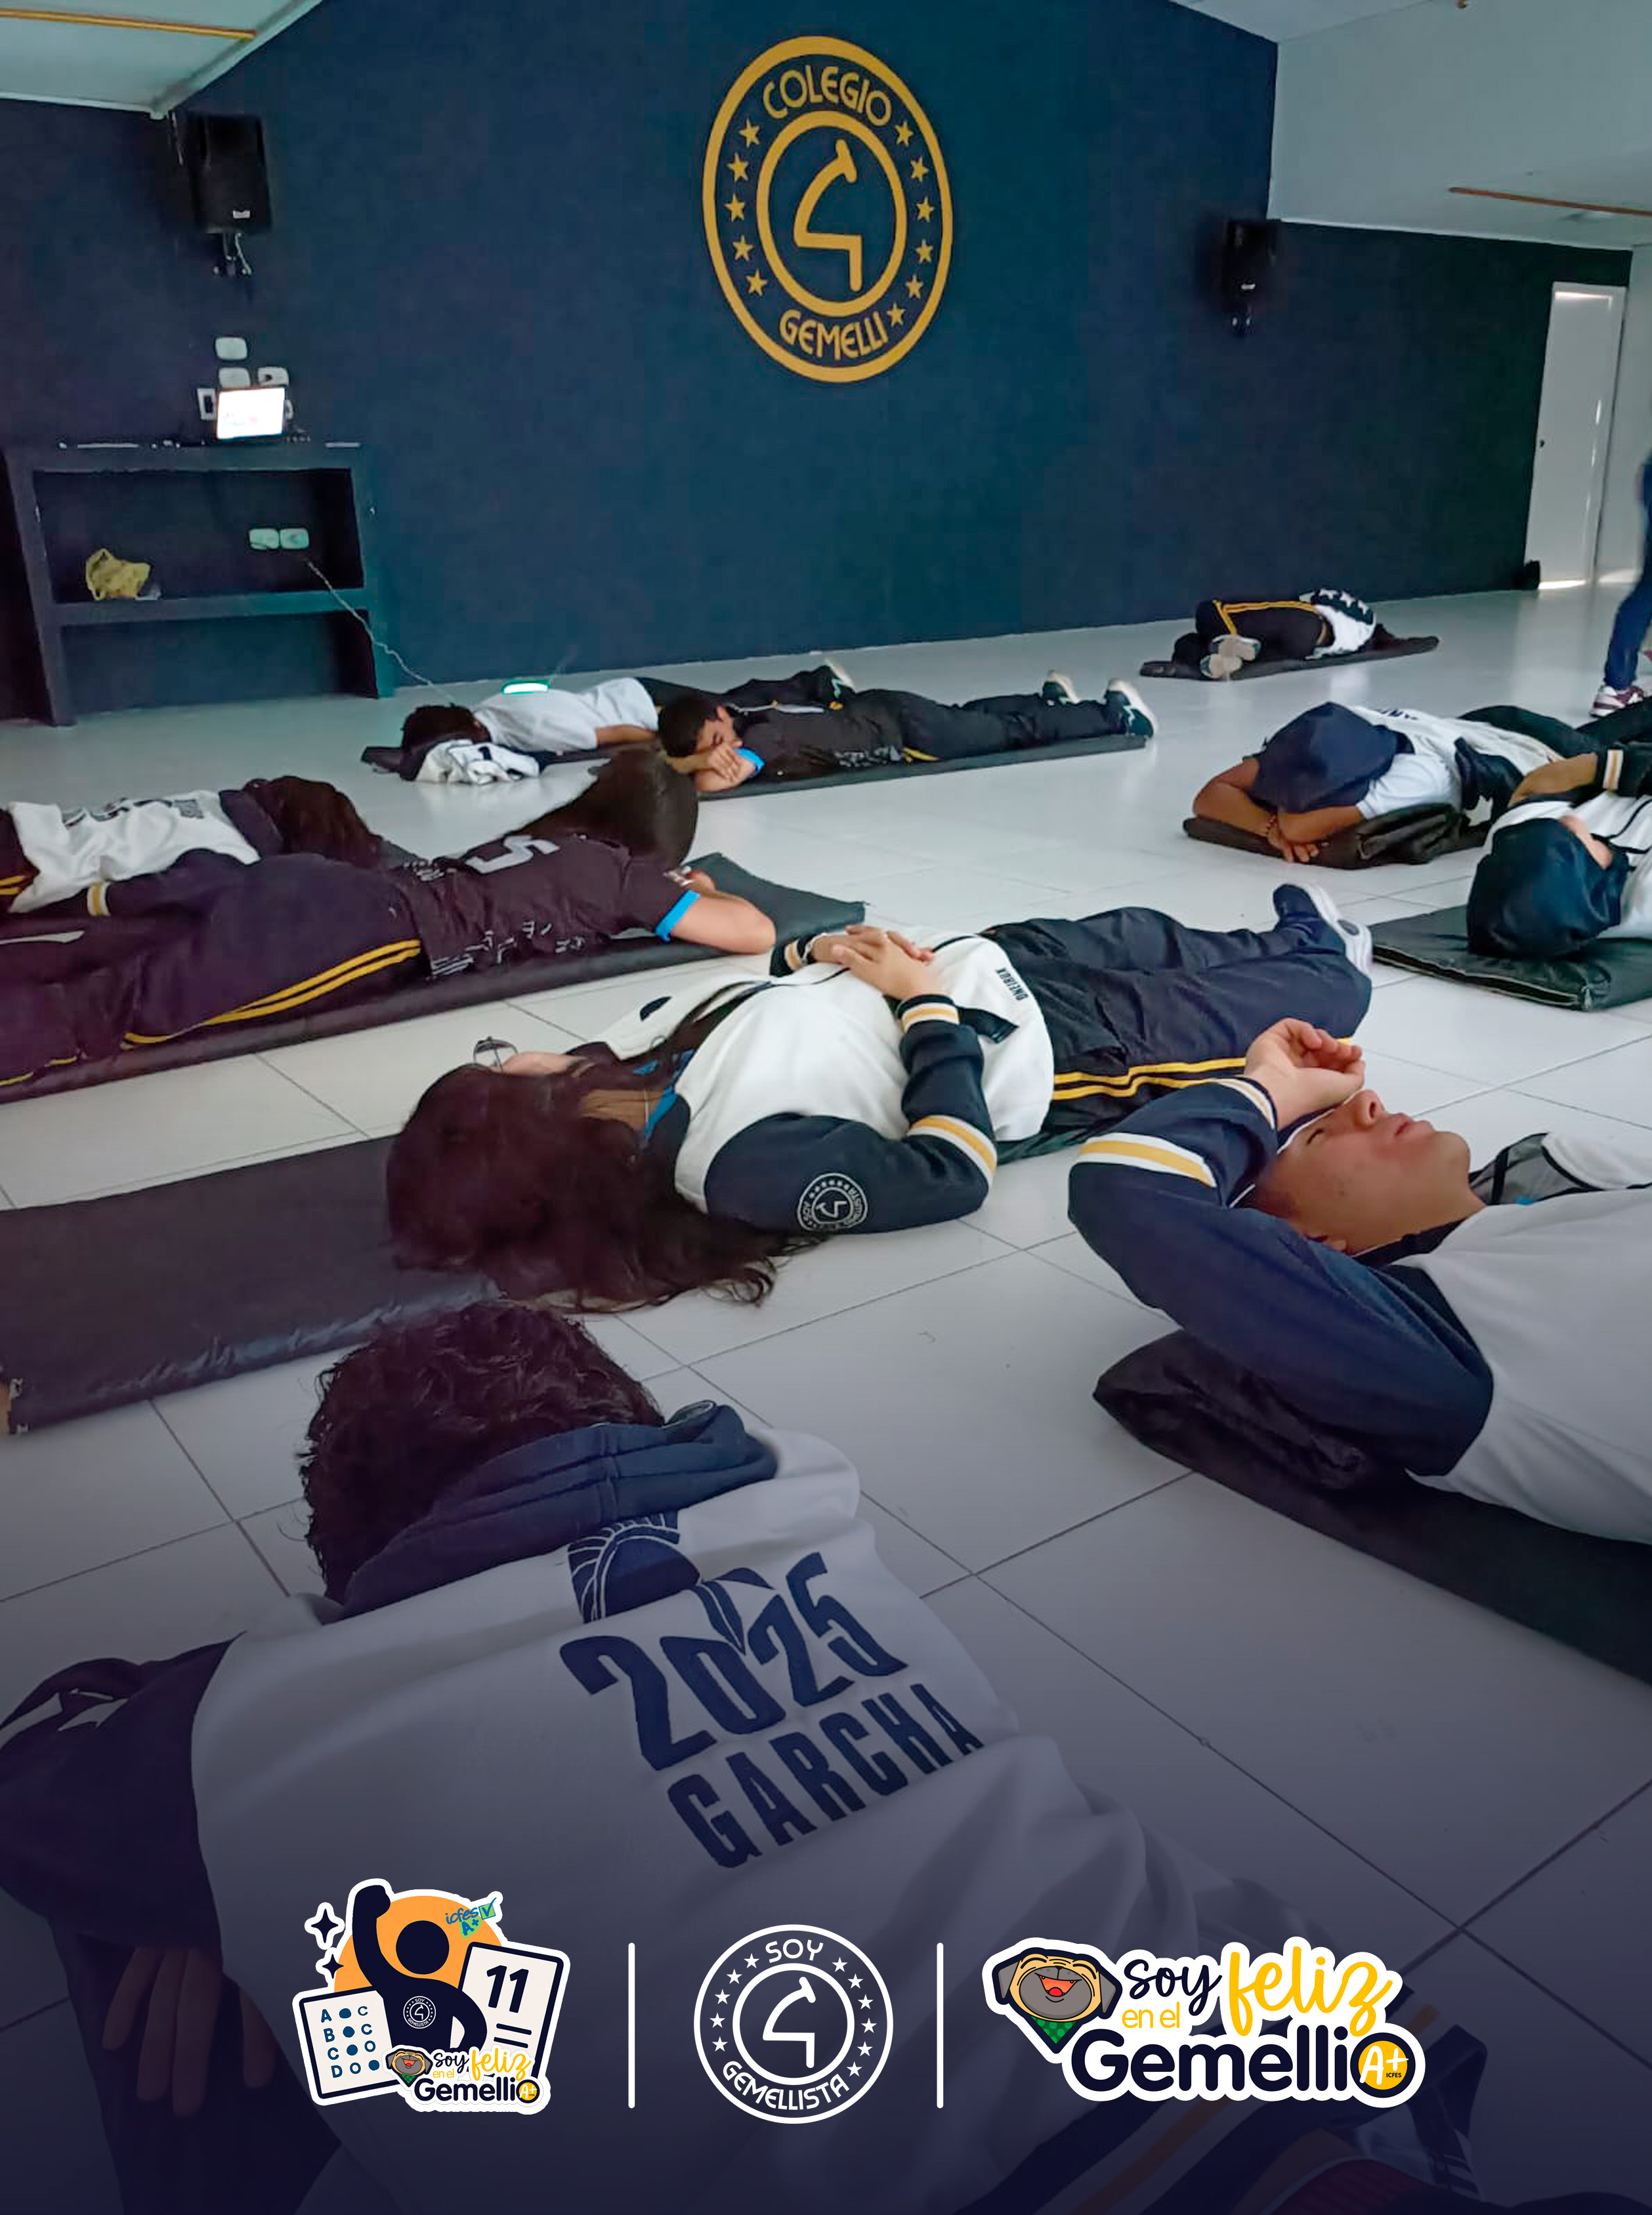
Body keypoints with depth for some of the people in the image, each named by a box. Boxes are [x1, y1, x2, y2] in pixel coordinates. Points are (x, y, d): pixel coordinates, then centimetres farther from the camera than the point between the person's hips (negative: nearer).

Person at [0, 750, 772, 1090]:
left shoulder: (553, 837, 26)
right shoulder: (625, 873, 6)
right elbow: (757, 933, 5)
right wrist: (696, 895, 27)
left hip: (330, 891, 8)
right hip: (369, 934, -8)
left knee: (84, 967, 2)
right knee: (114, 1010, -17)